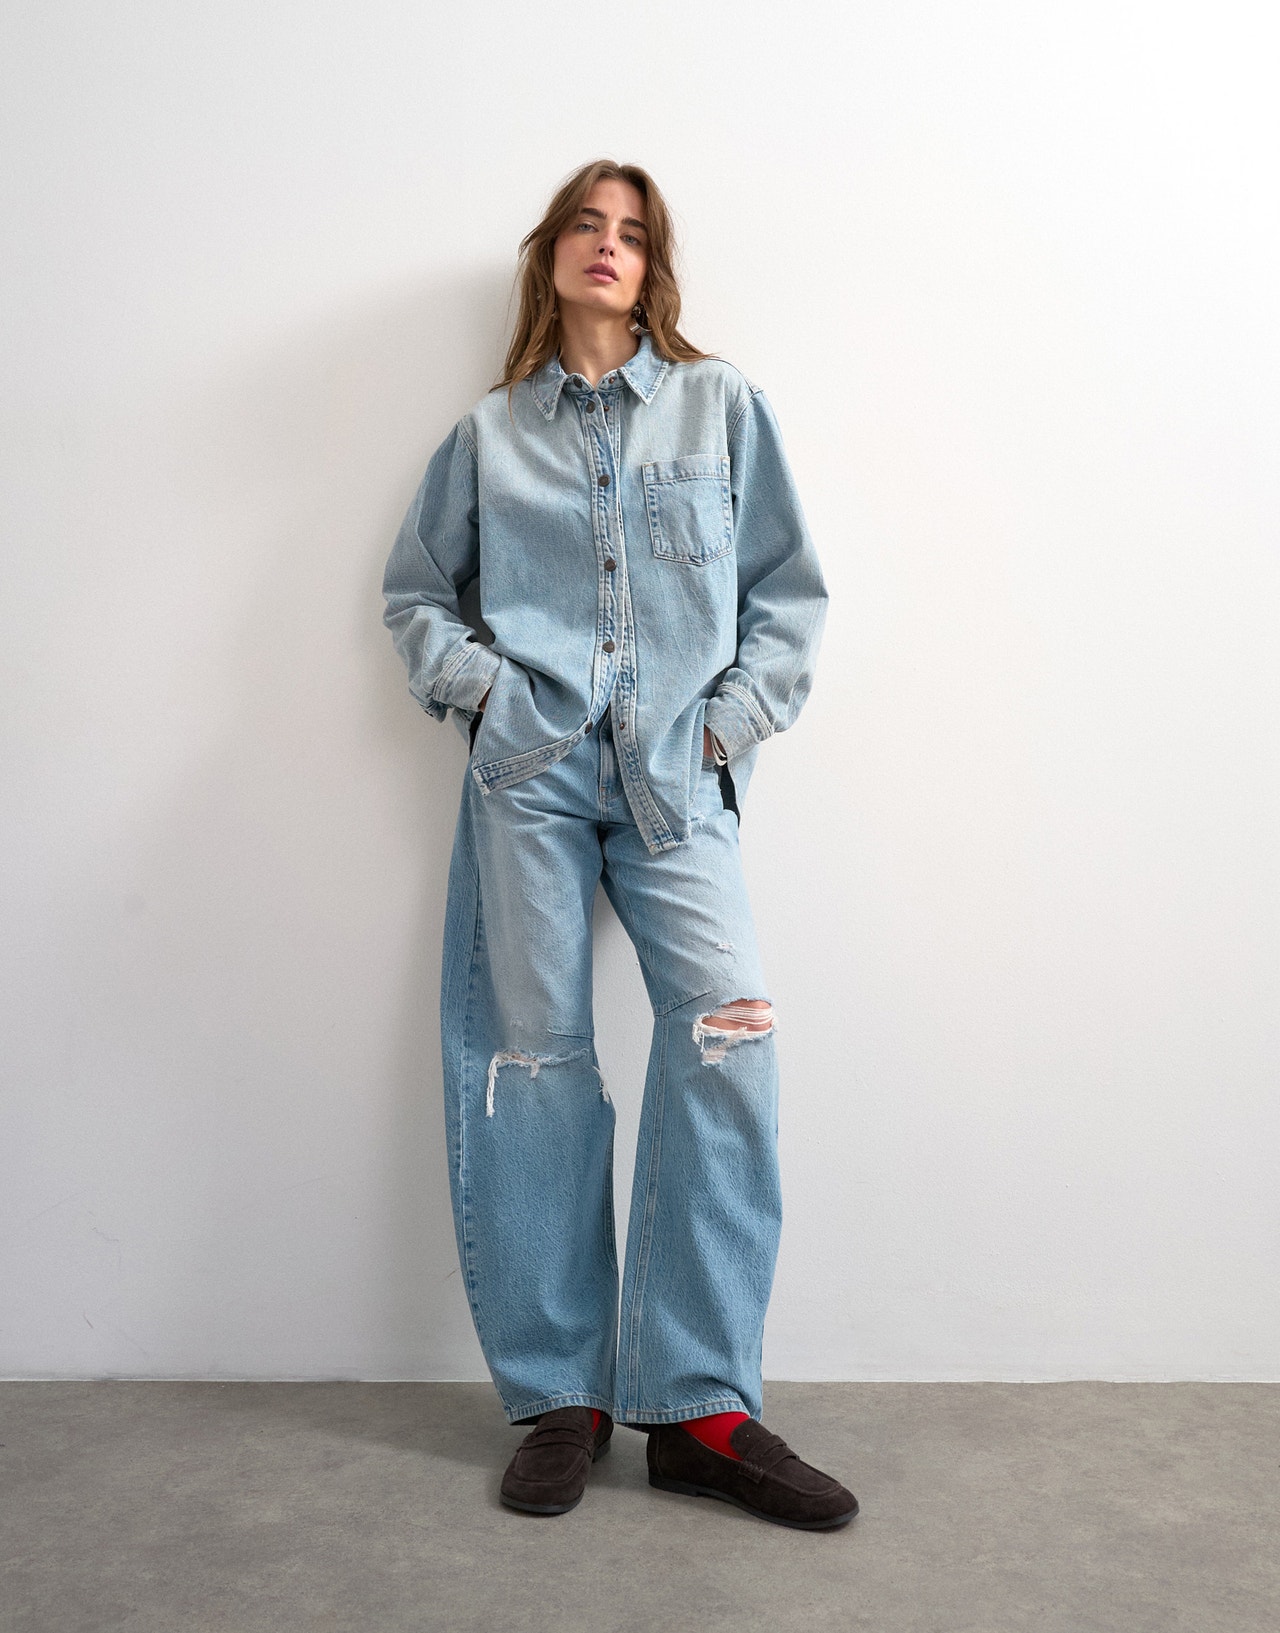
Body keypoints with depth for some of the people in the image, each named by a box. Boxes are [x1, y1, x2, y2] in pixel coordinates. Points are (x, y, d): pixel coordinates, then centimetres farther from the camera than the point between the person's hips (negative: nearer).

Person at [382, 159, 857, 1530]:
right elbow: (415, 593, 22)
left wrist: (736, 717, 0)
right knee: (532, 1053, -2)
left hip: (675, 769, 0)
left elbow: (790, 590, 13)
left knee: (726, 1037, -16)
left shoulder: (723, 405, 14)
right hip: (529, 763, 1)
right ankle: (560, 1394, 10)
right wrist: (474, 680, 4)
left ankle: (700, 1405, -5)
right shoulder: (488, 435, 16)